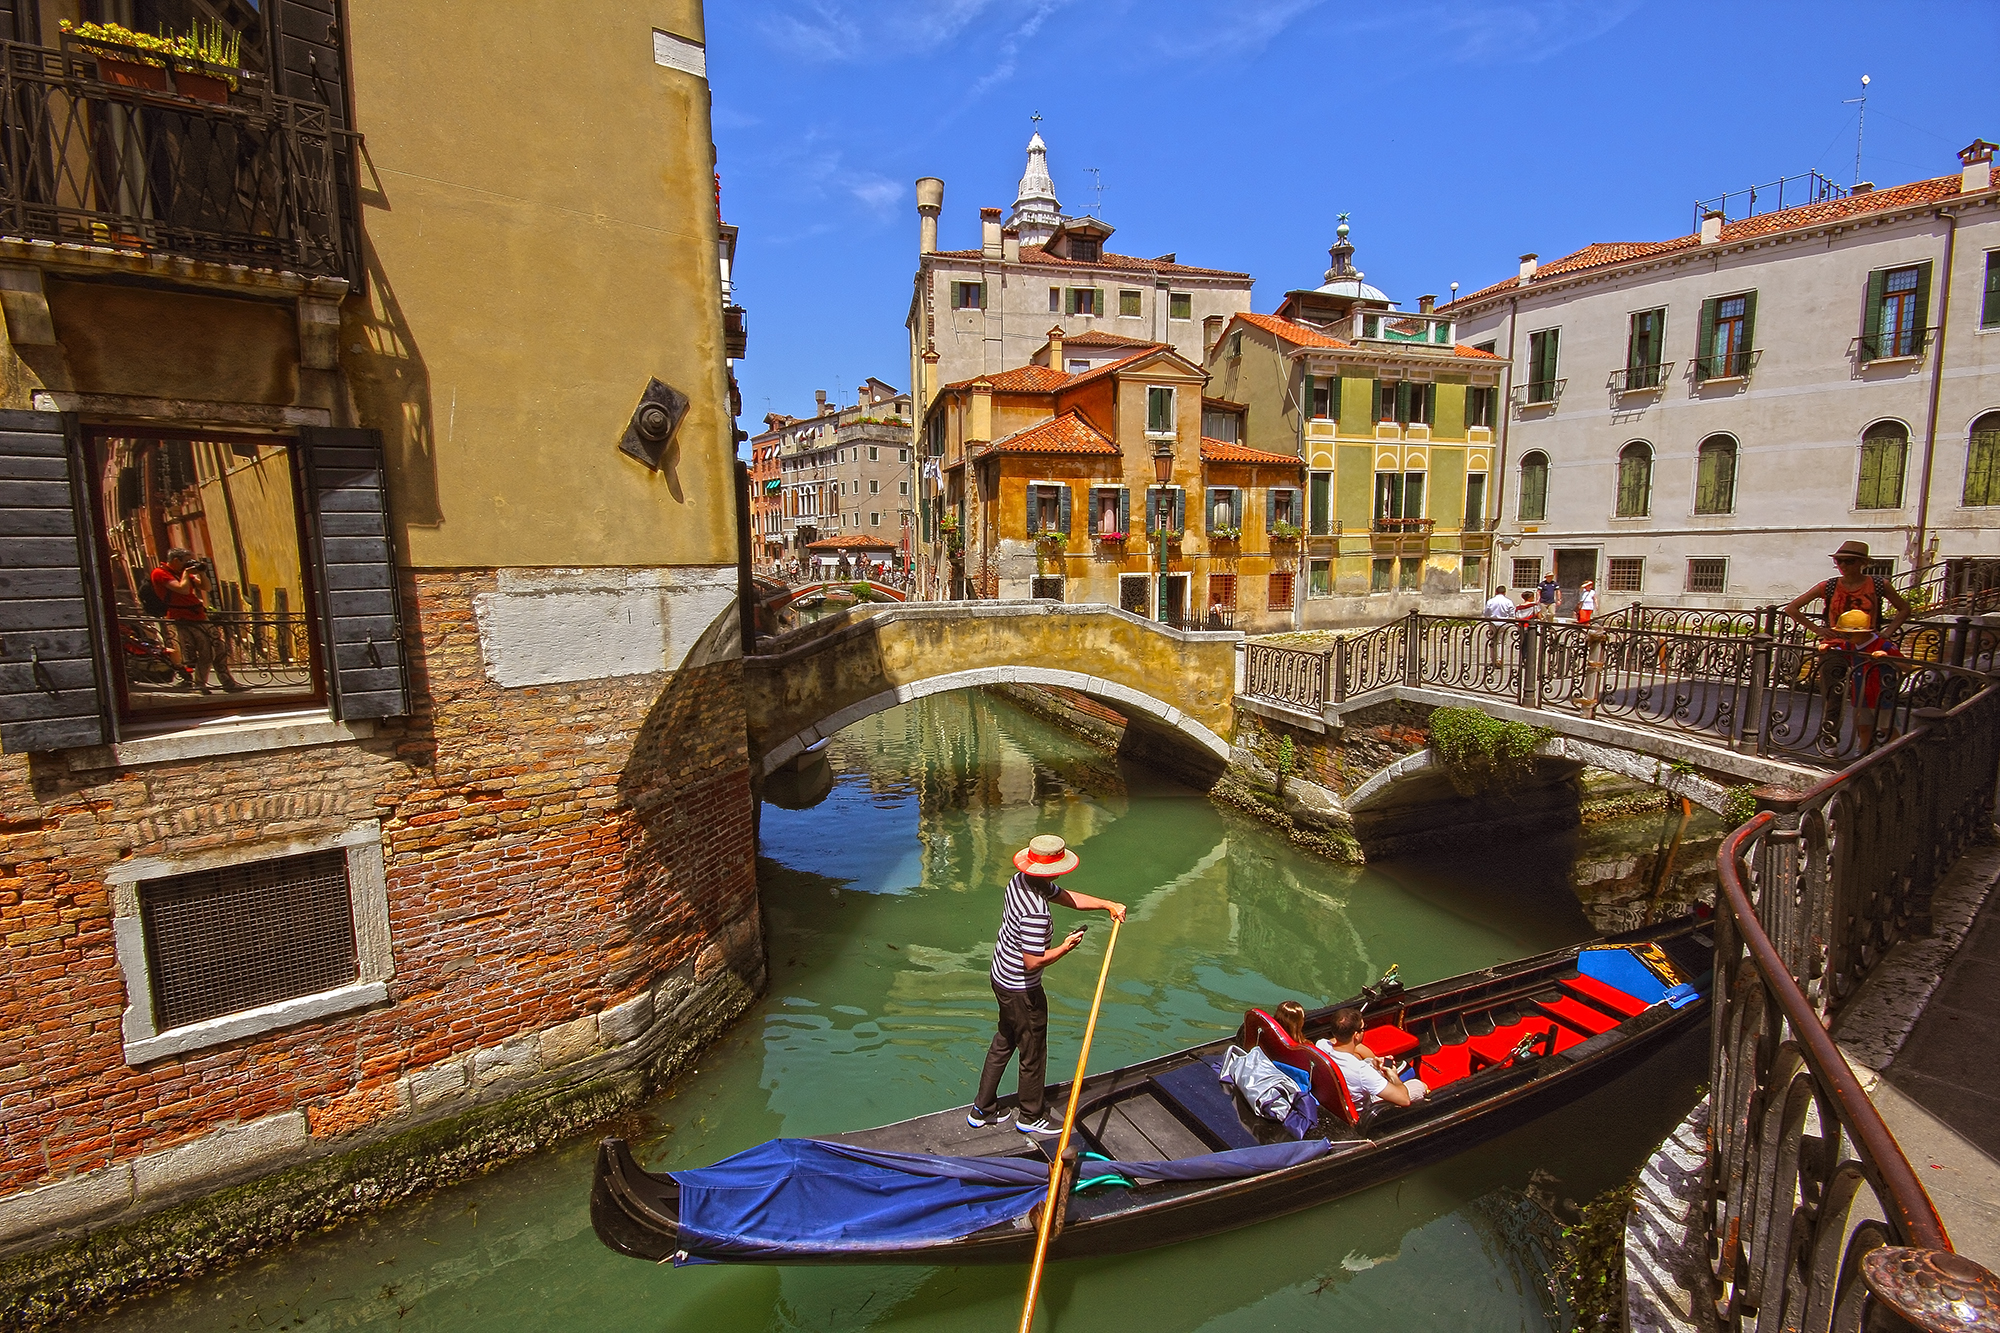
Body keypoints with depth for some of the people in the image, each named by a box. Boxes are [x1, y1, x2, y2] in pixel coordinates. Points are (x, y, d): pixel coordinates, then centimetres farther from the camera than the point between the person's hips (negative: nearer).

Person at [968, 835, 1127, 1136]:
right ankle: (1030, 1117, 35)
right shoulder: (1035, 912, -34)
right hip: (1022, 991, -9)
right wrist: (1066, 947, -17)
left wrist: (1108, 904, -3)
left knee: (1003, 1043, 25)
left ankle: (981, 1110, 37)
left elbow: (1067, 897, 4)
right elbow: (1033, 962, -30)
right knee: (1033, 1054, 14)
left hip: (1001, 976, 9)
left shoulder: (1021, 880, -5)